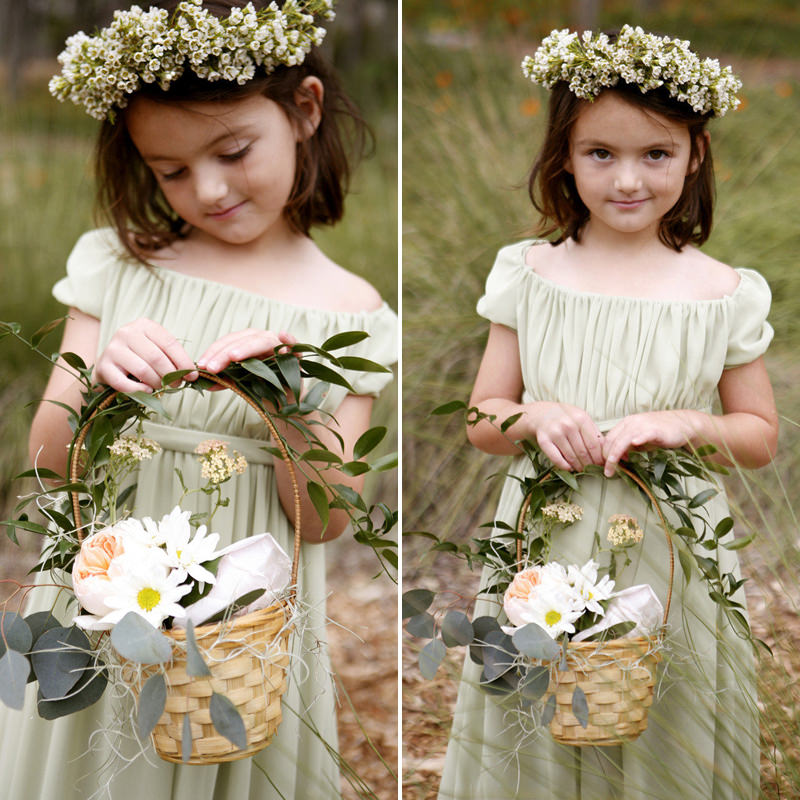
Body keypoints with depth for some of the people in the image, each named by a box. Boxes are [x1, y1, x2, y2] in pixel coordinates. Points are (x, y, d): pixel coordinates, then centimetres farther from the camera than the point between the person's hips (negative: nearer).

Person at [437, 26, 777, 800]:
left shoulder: (722, 293, -4)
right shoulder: (530, 274, -1)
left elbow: (762, 437, 5)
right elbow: (482, 420, 6)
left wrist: (689, 425, -14)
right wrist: (535, 418, -15)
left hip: (671, 558, -1)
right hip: (544, 551, 1)